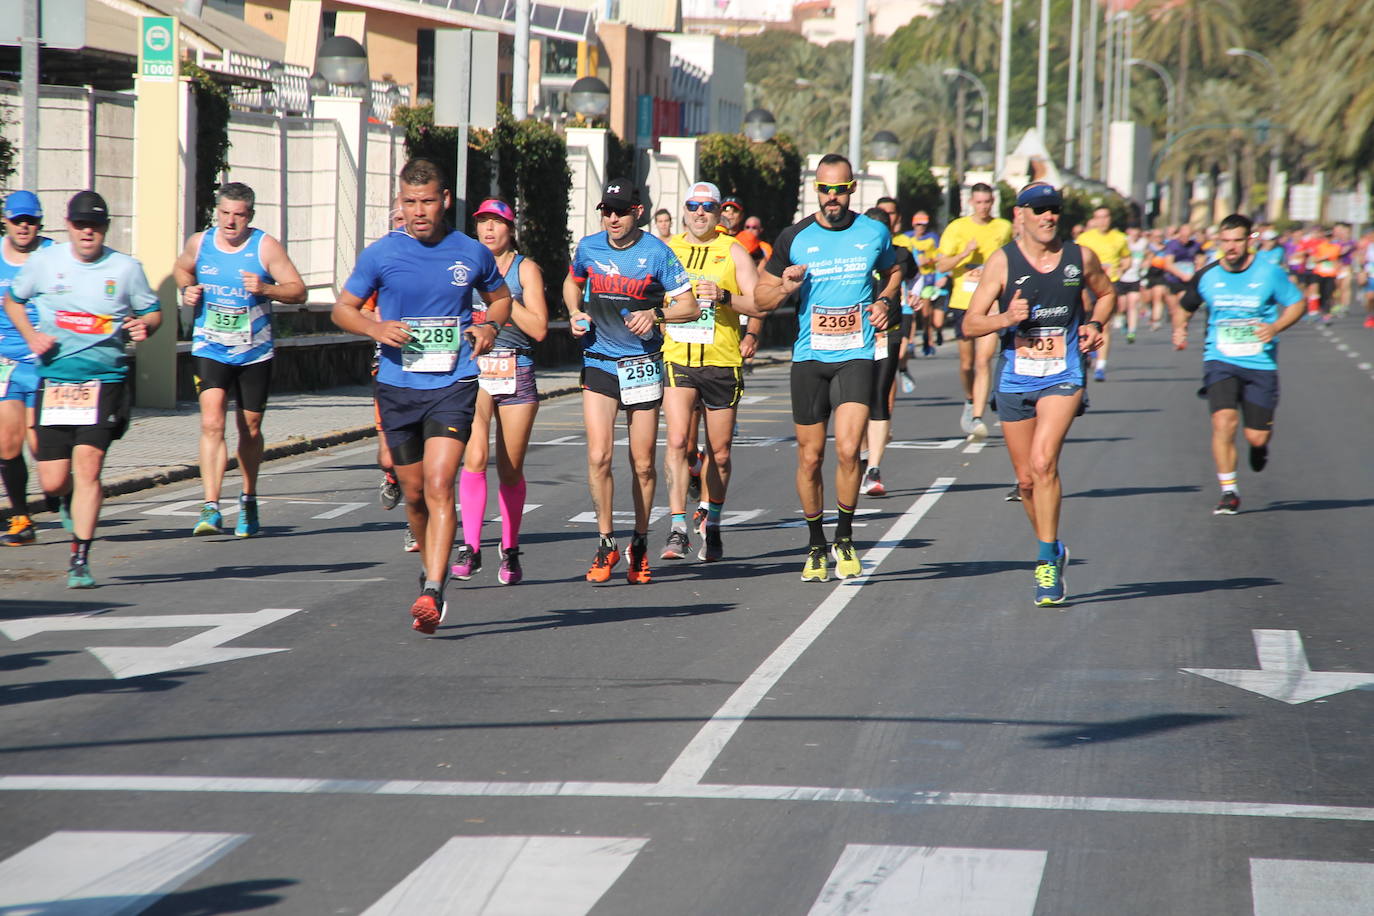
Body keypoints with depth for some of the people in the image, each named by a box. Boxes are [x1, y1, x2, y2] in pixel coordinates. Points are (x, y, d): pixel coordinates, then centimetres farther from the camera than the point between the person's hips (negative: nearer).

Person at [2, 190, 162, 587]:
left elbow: (153, 311, 13)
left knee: (88, 465, -16)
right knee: (52, 482, 0)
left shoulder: (126, 268, 1)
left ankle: (80, 560, -9)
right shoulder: (44, 261, 3)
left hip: (105, 380, -2)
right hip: (54, 379, 2)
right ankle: (72, 503, 39)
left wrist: (144, 326, -10)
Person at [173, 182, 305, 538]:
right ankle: (210, 508, -23)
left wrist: (266, 289, -26)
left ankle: (249, 500, 35)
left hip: (254, 354, 0)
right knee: (211, 423, -18)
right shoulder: (199, 243, 0)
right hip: (210, 350, 0)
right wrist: (187, 290, 0)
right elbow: (181, 269, 22)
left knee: (250, 430, 12)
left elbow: (298, 291, -8)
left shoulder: (265, 247, -7)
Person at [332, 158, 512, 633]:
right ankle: (433, 569, 35)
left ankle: (431, 593, -24)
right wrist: (376, 328, -13)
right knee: (414, 493, 11)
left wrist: (490, 326, -2)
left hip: (453, 385, -2)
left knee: (439, 485, -18)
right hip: (398, 386, 2)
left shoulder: (472, 254, 2)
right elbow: (343, 308, 8)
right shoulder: (381, 254, 0)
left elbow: (501, 298, 20)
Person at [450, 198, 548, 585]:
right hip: (472, 369, 1)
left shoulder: (525, 269, 3)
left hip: (516, 374, -1)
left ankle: (510, 551, 18)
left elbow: (539, 328, -5)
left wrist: (502, 296, -10)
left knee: (510, 469, 4)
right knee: (474, 458, -17)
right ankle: (470, 547, -17)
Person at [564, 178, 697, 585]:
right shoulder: (588, 248, 3)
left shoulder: (656, 253, -5)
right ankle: (606, 544, 1)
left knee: (643, 463, 4)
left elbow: (691, 307, -3)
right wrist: (575, 314, 5)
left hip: (642, 365, -1)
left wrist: (656, 314, -20)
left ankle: (640, 543, 22)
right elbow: (572, 283, 25)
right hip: (598, 364, 2)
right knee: (598, 456, -11)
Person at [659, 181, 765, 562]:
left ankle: (711, 527, 27)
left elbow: (760, 305, -3)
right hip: (677, 359, 0)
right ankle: (677, 530, -20)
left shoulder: (732, 251, 2)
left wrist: (724, 296, -19)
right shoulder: (666, 250, 8)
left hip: (722, 362, 0)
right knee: (678, 440, -18)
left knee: (719, 452, 8)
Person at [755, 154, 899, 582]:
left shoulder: (874, 233, 3)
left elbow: (892, 273, 24)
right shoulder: (794, 238, 1)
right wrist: (784, 288, -13)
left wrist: (884, 301, 4)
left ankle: (844, 539, 2)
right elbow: (761, 296, 9)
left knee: (847, 449, -17)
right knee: (810, 457, 4)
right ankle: (815, 546, 21)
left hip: (856, 356, -1)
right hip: (809, 358, 1)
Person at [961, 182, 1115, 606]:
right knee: (1026, 479, 9)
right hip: (1015, 378, 2)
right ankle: (1052, 549, 33)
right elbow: (970, 324, -3)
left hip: (1063, 376, -1)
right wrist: (1006, 319, -22)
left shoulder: (1080, 257, 1)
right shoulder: (1003, 261, -3)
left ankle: (1048, 563, -16)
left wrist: (1094, 324, 2)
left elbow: (1107, 294, 21)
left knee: (1043, 462, -21)